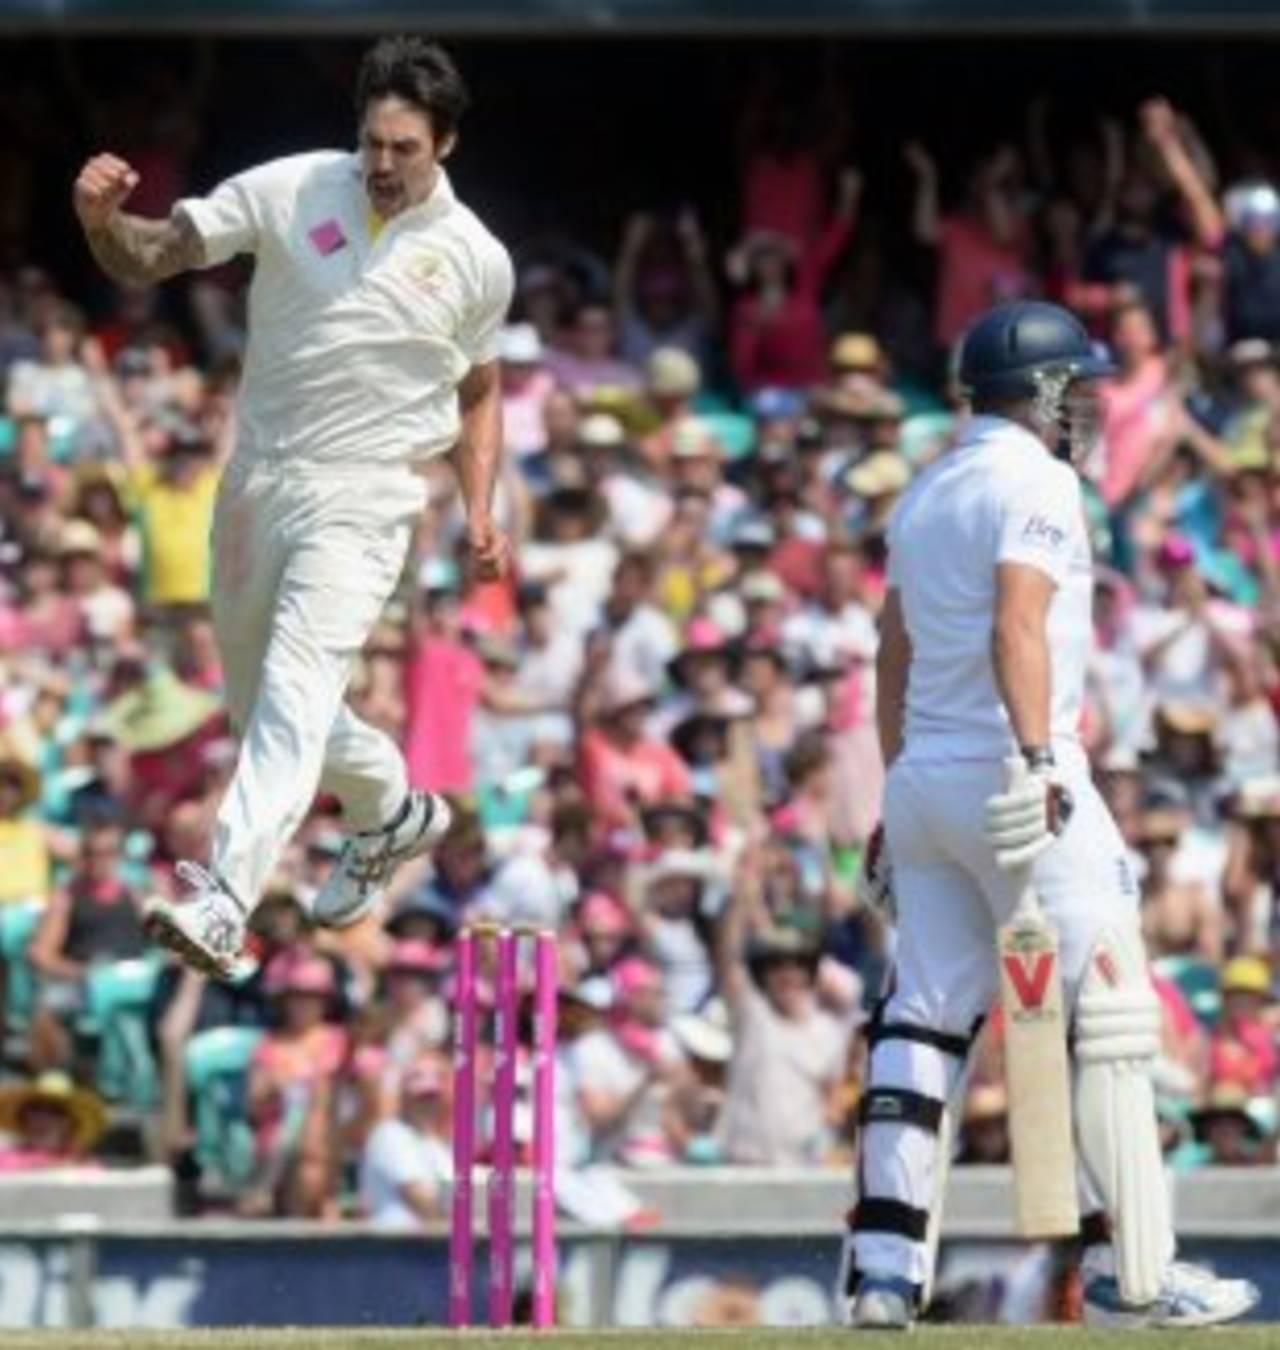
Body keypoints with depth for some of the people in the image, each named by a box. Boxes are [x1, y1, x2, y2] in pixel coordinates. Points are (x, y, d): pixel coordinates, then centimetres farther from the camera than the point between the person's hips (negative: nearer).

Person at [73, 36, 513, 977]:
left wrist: (480, 508, 4)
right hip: (260, 477, 3)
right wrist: (103, 221, -28)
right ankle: (390, 811, 44)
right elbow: (149, 257, -5)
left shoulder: (476, 261, -1)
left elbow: (480, 391, 15)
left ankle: (225, 902, -34)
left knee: (297, 689, -22)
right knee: (259, 700, 16)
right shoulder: (290, 192, -5)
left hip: (363, 500, -3)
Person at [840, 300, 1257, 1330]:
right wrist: (1037, 762, -30)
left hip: (922, 781, 9)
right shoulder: (1035, 481, -8)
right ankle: (1132, 1275, -5)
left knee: (925, 1020, 6)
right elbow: (1017, 628, -22)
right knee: (1104, 1018, -4)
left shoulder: (927, 493, 19)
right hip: (1009, 772, -9)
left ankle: (885, 1270, -1)